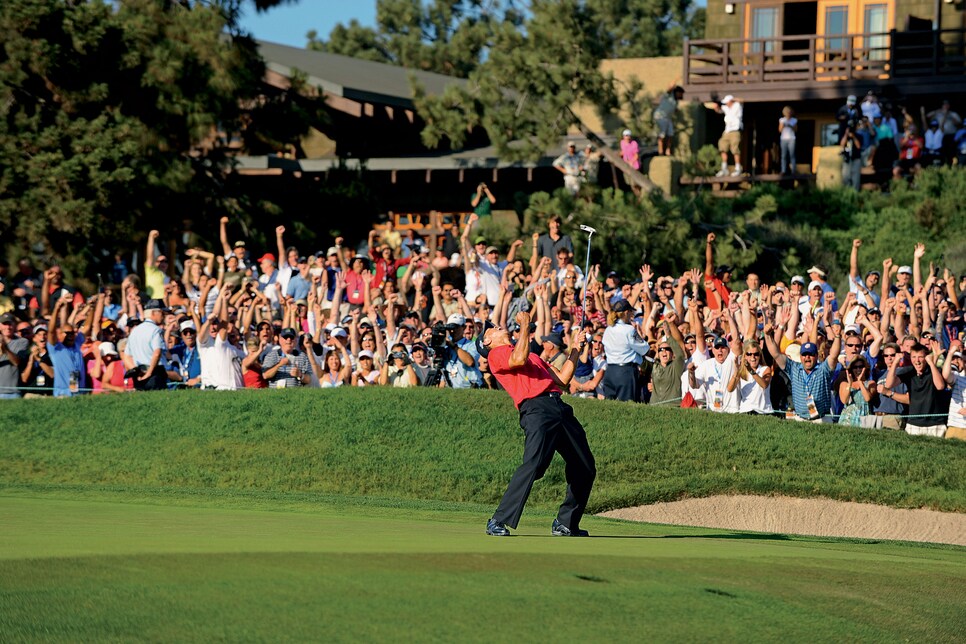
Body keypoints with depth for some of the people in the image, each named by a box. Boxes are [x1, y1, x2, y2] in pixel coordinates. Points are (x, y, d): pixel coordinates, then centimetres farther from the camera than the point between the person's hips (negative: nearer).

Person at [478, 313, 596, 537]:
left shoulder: (534, 357, 33)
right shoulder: (496, 354, 10)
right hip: (536, 408, -8)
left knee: (586, 468, 7)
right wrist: (525, 324, -2)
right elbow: (518, 359, -11)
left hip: (560, 408, 8)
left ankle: (566, 523, 16)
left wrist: (575, 349, 26)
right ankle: (498, 522, -21)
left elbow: (562, 379, 28)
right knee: (534, 464, -24)